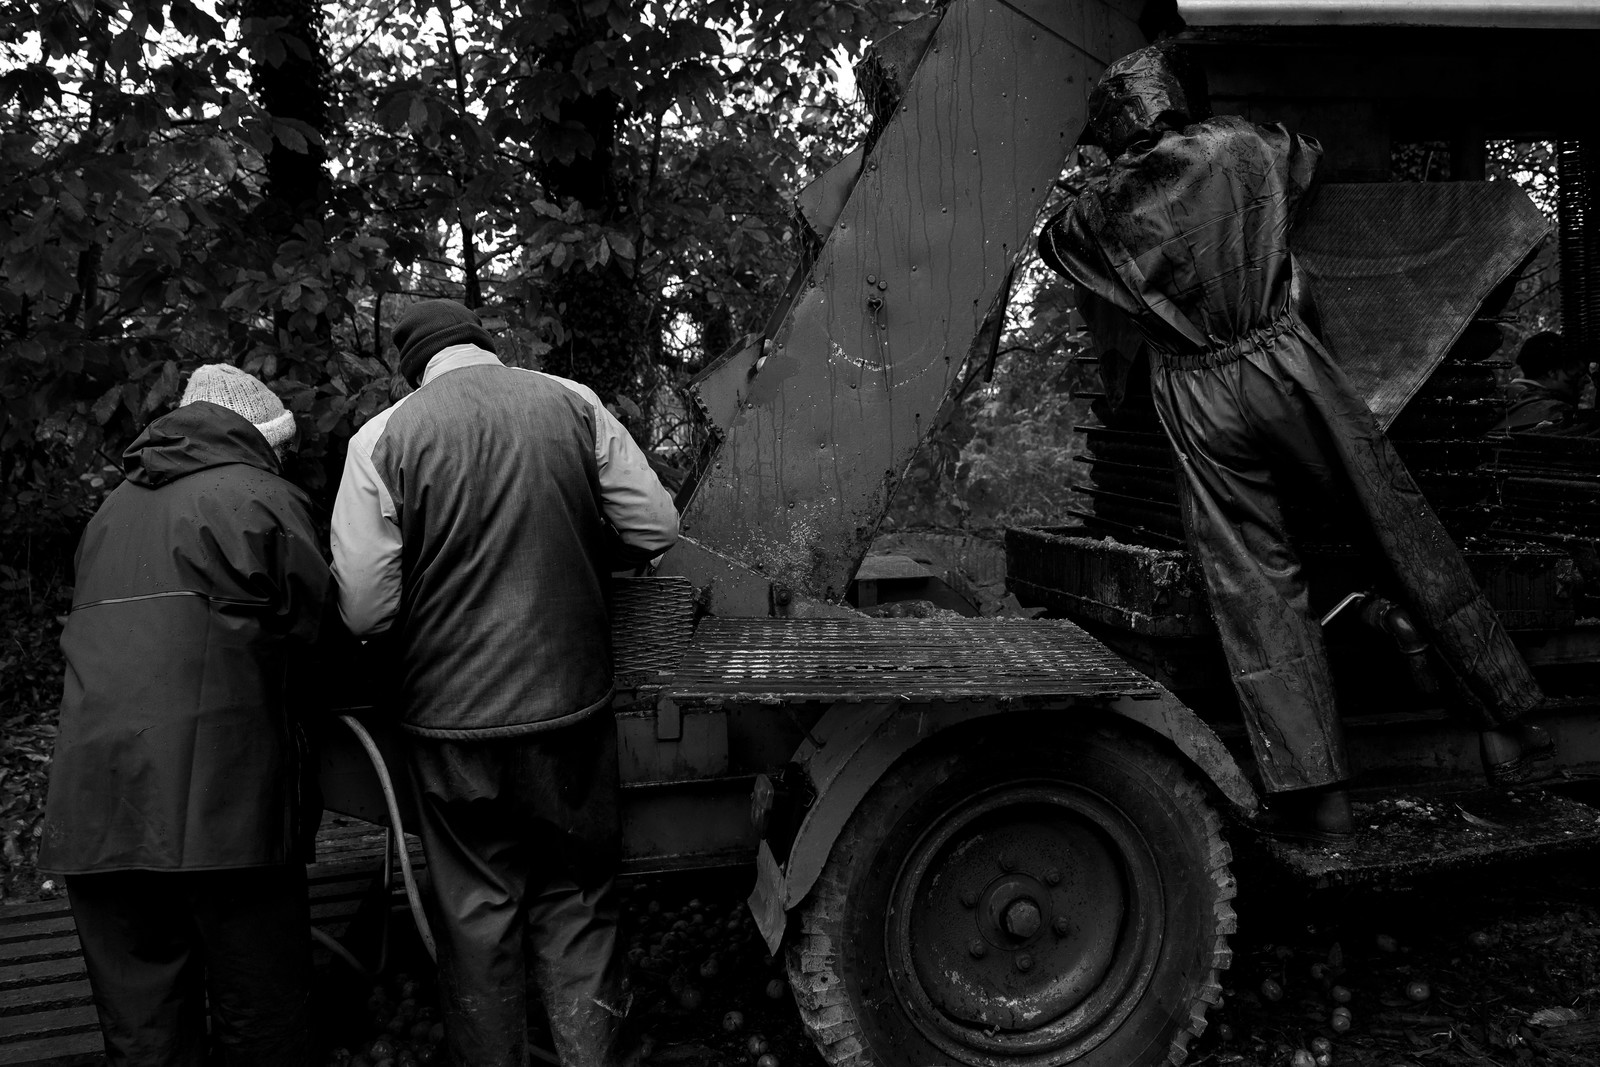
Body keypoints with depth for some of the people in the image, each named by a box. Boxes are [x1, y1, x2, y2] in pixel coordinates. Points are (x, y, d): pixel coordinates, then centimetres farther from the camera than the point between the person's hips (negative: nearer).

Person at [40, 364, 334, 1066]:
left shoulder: (110, 512, 21)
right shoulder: (258, 496, 1)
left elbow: (101, 633, 22)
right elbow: (313, 628, -3)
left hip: (91, 809, 6)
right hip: (221, 803, -6)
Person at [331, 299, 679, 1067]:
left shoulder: (383, 439, -6)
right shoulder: (573, 404, -1)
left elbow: (364, 607, -10)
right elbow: (655, 528, 0)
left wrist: (436, 584, 11)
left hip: (455, 718, -1)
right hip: (573, 706, 2)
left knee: (476, 914, 13)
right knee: (577, 902, 16)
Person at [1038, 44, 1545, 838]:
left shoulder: (1101, 212, 2)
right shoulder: (1242, 148, 5)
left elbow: (1052, 239, 25)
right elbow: (1306, 151, 27)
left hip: (1198, 401, 0)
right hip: (1285, 359, 1)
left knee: (1254, 586, 2)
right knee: (1400, 522, 12)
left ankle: (1316, 789, 2)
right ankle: (1500, 717, 23)